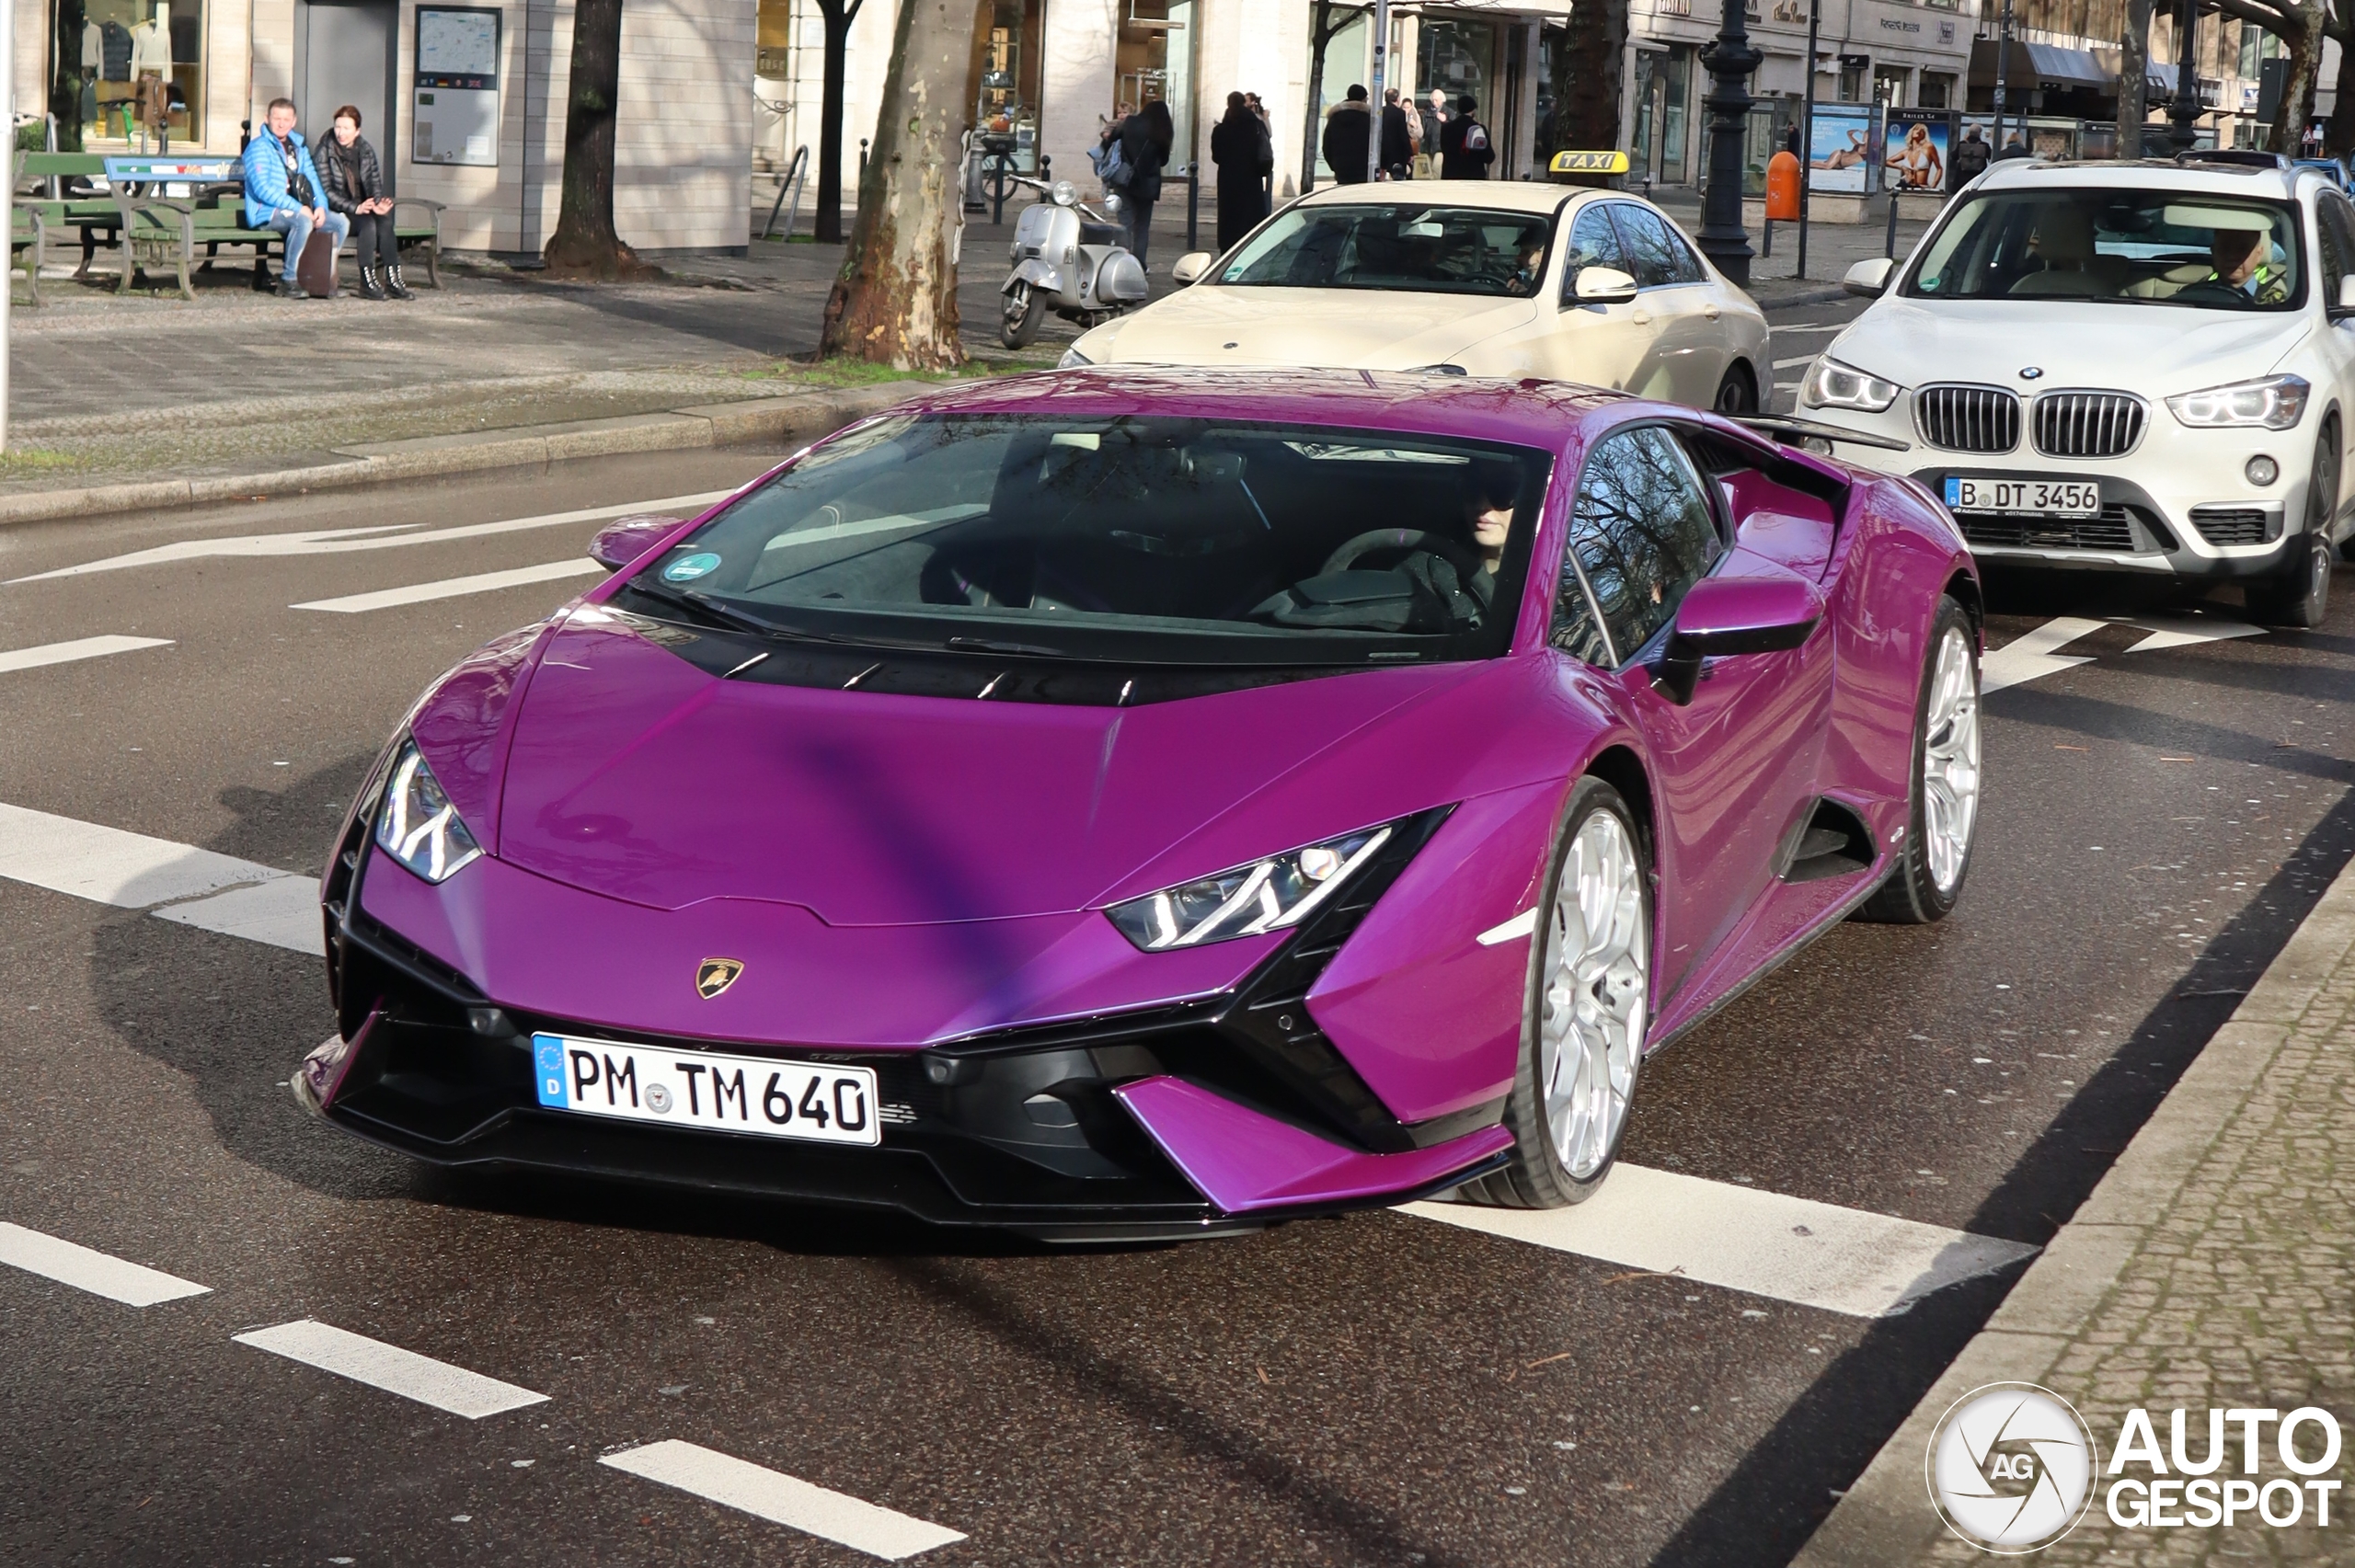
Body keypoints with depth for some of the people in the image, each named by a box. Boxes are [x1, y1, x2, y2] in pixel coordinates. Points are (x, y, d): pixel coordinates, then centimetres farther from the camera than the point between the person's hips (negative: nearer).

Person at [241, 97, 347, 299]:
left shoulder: (298, 147, 17)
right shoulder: (259, 147, -7)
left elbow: (312, 178, 15)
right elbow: (263, 189, -17)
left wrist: (320, 206, -7)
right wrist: (298, 208, -22)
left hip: (298, 210, 7)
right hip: (266, 213, -7)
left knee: (341, 222, -8)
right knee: (303, 221, -36)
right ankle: (288, 281, -28)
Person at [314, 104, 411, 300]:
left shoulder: (366, 150, 10)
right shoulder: (325, 152, -4)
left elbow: (374, 181, 0)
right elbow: (326, 190, -10)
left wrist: (378, 203, -23)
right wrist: (354, 208, -23)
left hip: (361, 208, 4)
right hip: (336, 212, -4)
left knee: (385, 221, -27)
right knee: (368, 223, -32)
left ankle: (393, 280, -29)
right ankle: (367, 283, -32)